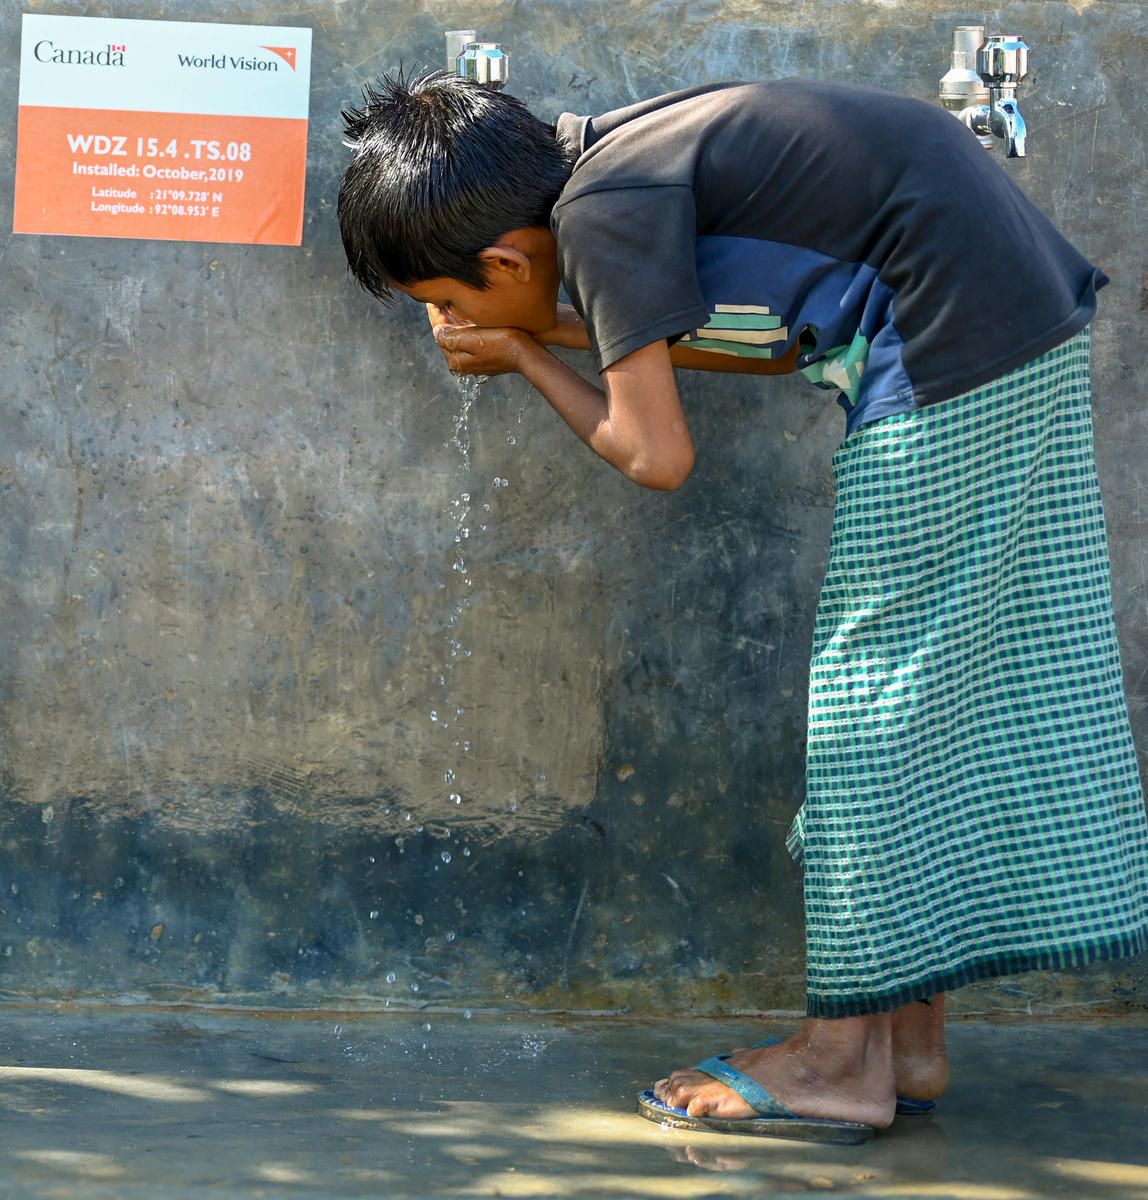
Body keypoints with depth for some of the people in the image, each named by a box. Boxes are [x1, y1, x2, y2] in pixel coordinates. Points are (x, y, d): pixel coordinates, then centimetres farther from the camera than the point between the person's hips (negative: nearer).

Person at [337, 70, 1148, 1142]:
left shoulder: (601, 214, -17)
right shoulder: (611, 160, 11)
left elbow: (655, 456, -17)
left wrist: (523, 354, -1)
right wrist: (574, 330, 14)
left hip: (954, 355, -10)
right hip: (1027, 329, 10)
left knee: (878, 695, -3)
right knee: (947, 688, 11)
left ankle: (845, 1056, 5)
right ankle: (911, 1036, 20)